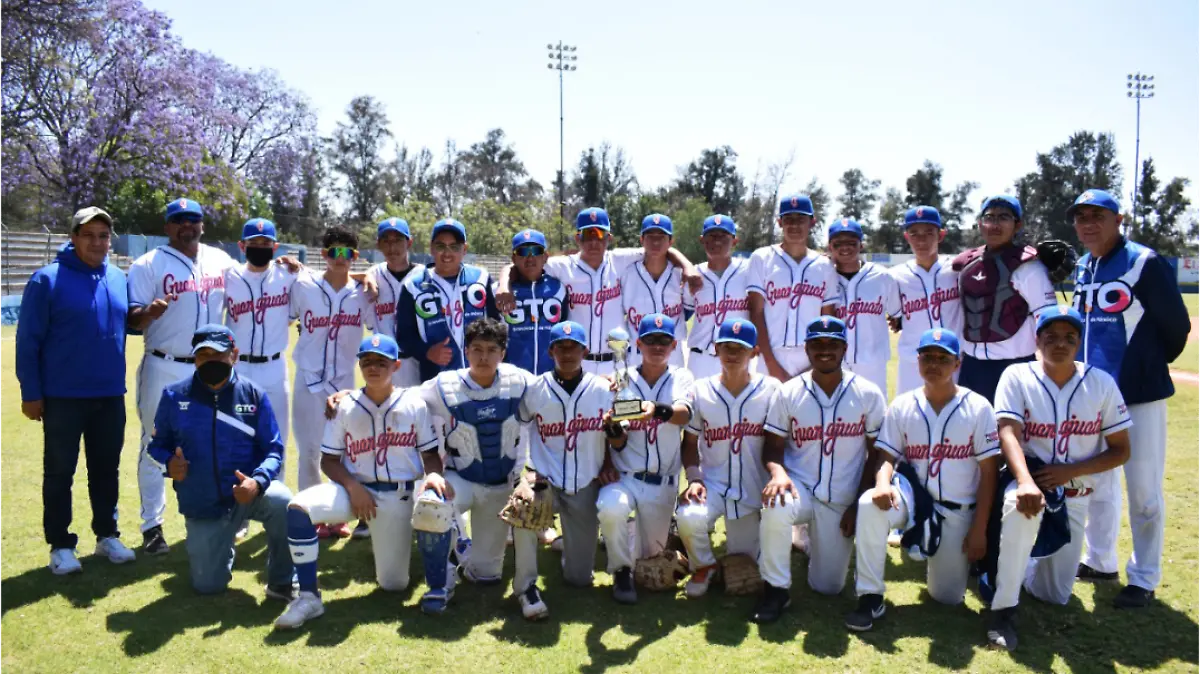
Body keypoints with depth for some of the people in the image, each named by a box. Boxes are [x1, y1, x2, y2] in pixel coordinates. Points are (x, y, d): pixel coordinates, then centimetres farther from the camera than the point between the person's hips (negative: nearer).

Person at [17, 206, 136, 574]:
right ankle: (60, 545, 18)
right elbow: (28, 340, -8)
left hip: (110, 395, 4)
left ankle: (107, 535, 27)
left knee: (107, 469, 14)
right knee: (59, 472, 7)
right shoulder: (48, 279, -9)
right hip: (63, 396, -4)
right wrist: (30, 392, -10)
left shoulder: (120, 279, 6)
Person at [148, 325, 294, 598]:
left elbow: (273, 449, -6)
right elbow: (157, 444, 6)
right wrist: (169, 462, -18)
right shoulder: (174, 395, -3)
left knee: (280, 500, -36)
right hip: (201, 507, 2)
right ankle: (212, 547, 40)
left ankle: (282, 583, -14)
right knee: (208, 586, 1)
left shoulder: (254, 394, -6)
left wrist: (257, 481, -26)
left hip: (247, 492, -1)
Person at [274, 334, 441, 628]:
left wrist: (434, 474, -22)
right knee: (298, 508, -29)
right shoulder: (345, 406, -1)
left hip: (398, 497, -1)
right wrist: (352, 486, -16)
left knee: (393, 584, -4)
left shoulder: (414, 405, -2)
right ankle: (308, 597, -18)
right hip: (354, 488, 1)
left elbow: (431, 454, 1)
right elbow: (328, 460, 1)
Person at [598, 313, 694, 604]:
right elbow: (617, 445, -1)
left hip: (662, 483, 1)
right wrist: (614, 429, -25)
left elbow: (684, 414, -24)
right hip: (624, 476, -1)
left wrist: (658, 410, -46)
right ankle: (621, 571, -5)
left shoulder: (681, 378, 0)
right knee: (611, 508, -33)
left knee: (651, 554, 9)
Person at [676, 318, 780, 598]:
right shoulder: (700, 390, -3)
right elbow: (690, 443, 3)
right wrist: (693, 479, -12)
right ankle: (703, 566, 2)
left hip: (753, 489, 0)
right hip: (711, 483, 0)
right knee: (688, 517, -33)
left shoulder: (771, 389, -5)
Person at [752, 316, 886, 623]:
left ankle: (815, 544, 37)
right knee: (776, 507, -37)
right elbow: (773, 447, -2)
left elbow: (877, 455, 0)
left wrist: (858, 506, -6)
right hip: (799, 486, -1)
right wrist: (778, 473, -25)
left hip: (843, 501, 1)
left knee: (827, 587, 1)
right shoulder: (789, 393, -3)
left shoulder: (869, 395, -3)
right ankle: (776, 589, -14)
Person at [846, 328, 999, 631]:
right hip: (912, 495, 1)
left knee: (948, 597, -1)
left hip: (958, 511, 0)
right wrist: (884, 483, -29)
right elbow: (888, 456, -4)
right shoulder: (902, 406, -1)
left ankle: (945, 559, 36)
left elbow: (988, 473, -5)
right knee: (870, 503, -33)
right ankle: (870, 597, -21)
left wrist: (979, 530, -9)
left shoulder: (978, 408, -6)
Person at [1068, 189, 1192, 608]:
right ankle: (1100, 561, 32)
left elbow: (1177, 325, -7)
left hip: (1139, 395, -7)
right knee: (1096, 483, 17)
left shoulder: (1145, 264, -12)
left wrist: (1152, 365, 5)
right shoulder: (1082, 270, 9)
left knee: (1143, 491, 1)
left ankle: (1144, 580, 13)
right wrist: (1085, 368, 11)